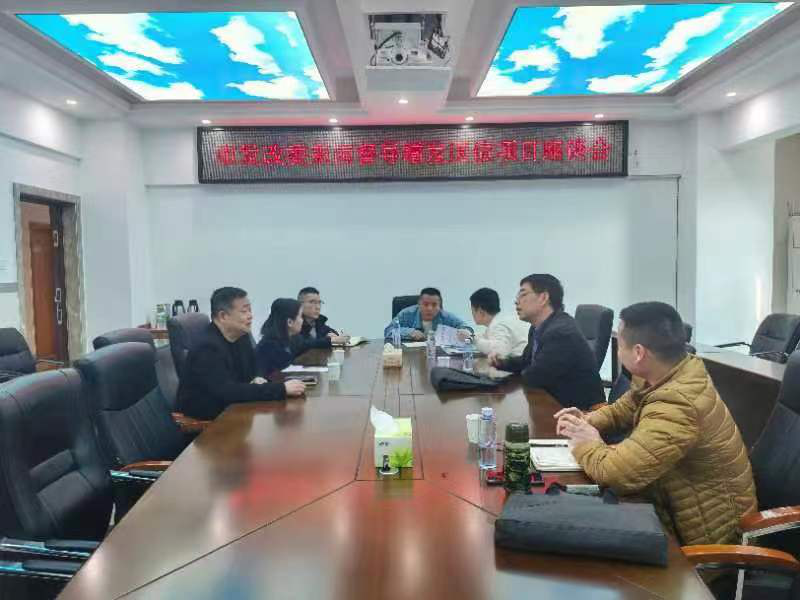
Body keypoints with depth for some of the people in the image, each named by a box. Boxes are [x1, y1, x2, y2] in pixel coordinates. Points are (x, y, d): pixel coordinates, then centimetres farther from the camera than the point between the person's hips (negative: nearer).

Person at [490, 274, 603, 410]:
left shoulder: (562, 332, -25)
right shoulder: (538, 328, 3)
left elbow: (533, 378, -22)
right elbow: (527, 361, 18)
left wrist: (523, 372, 0)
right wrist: (501, 362, 0)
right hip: (556, 401, 7)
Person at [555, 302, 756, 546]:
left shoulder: (675, 408, -35)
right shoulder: (670, 373, -6)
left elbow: (612, 473, -34)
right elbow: (623, 409, 13)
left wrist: (586, 443, -14)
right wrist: (589, 421, -5)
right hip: (680, 505, 7)